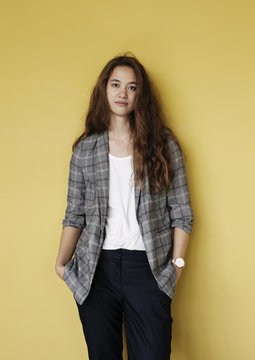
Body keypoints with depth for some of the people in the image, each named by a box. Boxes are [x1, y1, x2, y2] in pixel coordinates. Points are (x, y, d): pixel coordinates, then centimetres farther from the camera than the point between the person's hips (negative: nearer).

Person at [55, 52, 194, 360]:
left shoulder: (164, 145, 3)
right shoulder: (84, 150, 6)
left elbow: (181, 212, 3)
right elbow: (74, 215, 9)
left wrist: (177, 262, -2)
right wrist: (61, 262, 1)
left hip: (148, 268, -1)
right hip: (95, 268, 2)